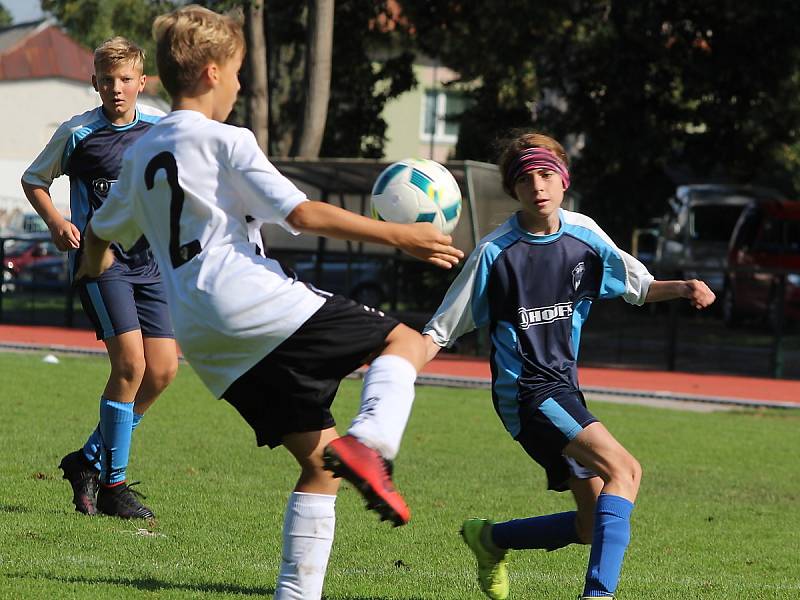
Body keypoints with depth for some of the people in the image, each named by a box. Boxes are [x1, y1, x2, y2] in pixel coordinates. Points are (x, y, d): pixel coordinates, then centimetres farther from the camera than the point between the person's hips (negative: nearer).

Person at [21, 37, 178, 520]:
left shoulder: (161, 128, 4)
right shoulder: (78, 133, -4)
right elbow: (33, 180, 9)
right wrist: (55, 220, -8)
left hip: (147, 260, 5)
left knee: (163, 369, -2)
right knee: (131, 363, -17)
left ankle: (89, 460, 15)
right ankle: (112, 484, -6)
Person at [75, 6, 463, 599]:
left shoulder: (140, 155, 20)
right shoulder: (226, 141, -2)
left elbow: (101, 235, 33)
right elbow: (302, 214, -12)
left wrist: (93, 266, 57)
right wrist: (396, 234, -8)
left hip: (206, 341, 7)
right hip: (259, 303, -7)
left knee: (318, 459, 12)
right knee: (405, 343, 1)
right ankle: (369, 442, -27)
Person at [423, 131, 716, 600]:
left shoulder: (584, 235, 3)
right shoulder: (496, 252, -11)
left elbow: (638, 287, 13)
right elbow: (442, 330, -7)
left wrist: (684, 288, -7)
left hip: (564, 389, 7)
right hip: (526, 390, -7)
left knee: (596, 523, 6)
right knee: (622, 469, -27)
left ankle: (491, 539, 27)